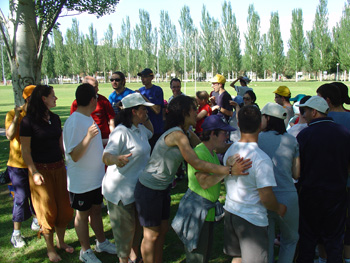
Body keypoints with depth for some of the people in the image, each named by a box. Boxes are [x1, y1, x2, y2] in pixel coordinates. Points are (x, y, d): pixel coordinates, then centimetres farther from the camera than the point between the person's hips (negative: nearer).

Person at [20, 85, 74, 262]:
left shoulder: (55, 118, 6)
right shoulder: (28, 121, -12)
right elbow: (25, 151, -11)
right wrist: (34, 173, -18)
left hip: (59, 168, 6)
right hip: (41, 170, -5)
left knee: (64, 207, 11)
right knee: (48, 210, 5)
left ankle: (60, 241, 31)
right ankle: (50, 249, 23)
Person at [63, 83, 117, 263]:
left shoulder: (88, 118, 6)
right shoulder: (74, 122, -23)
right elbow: (74, 156, -26)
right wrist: (88, 136, -39)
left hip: (96, 177, 8)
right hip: (82, 181, -8)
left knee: (96, 210, 21)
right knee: (82, 214, 10)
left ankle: (101, 242, 39)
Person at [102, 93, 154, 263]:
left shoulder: (140, 128, 6)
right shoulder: (121, 132, -23)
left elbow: (150, 132, 30)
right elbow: (106, 157, -31)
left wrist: (146, 118, 13)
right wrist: (117, 158, -54)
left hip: (138, 187, 9)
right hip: (121, 190, -9)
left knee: (138, 225, 20)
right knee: (125, 229, 7)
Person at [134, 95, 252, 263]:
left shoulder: (187, 133, 2)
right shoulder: (177, 134, -28)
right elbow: (197, 163, -34)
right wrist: (229, 170, -39)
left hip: (163, 188, 9)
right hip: (149, 190, -9)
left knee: (162, 230, 19)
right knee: (151, 235, 8)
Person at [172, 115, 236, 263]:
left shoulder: (213, 153, 9)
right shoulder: (199, 153, -22)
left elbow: (216, 177, 15)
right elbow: (205, 182, -30)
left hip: (209, 209, 10)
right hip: (196, 209, -10)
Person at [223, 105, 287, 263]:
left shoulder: (229, 151, 0)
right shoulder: (261, 159, -23)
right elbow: (266, 198, -21)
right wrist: (279, 209, -3)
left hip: (230, 212, 7)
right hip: (252, 219, -7)